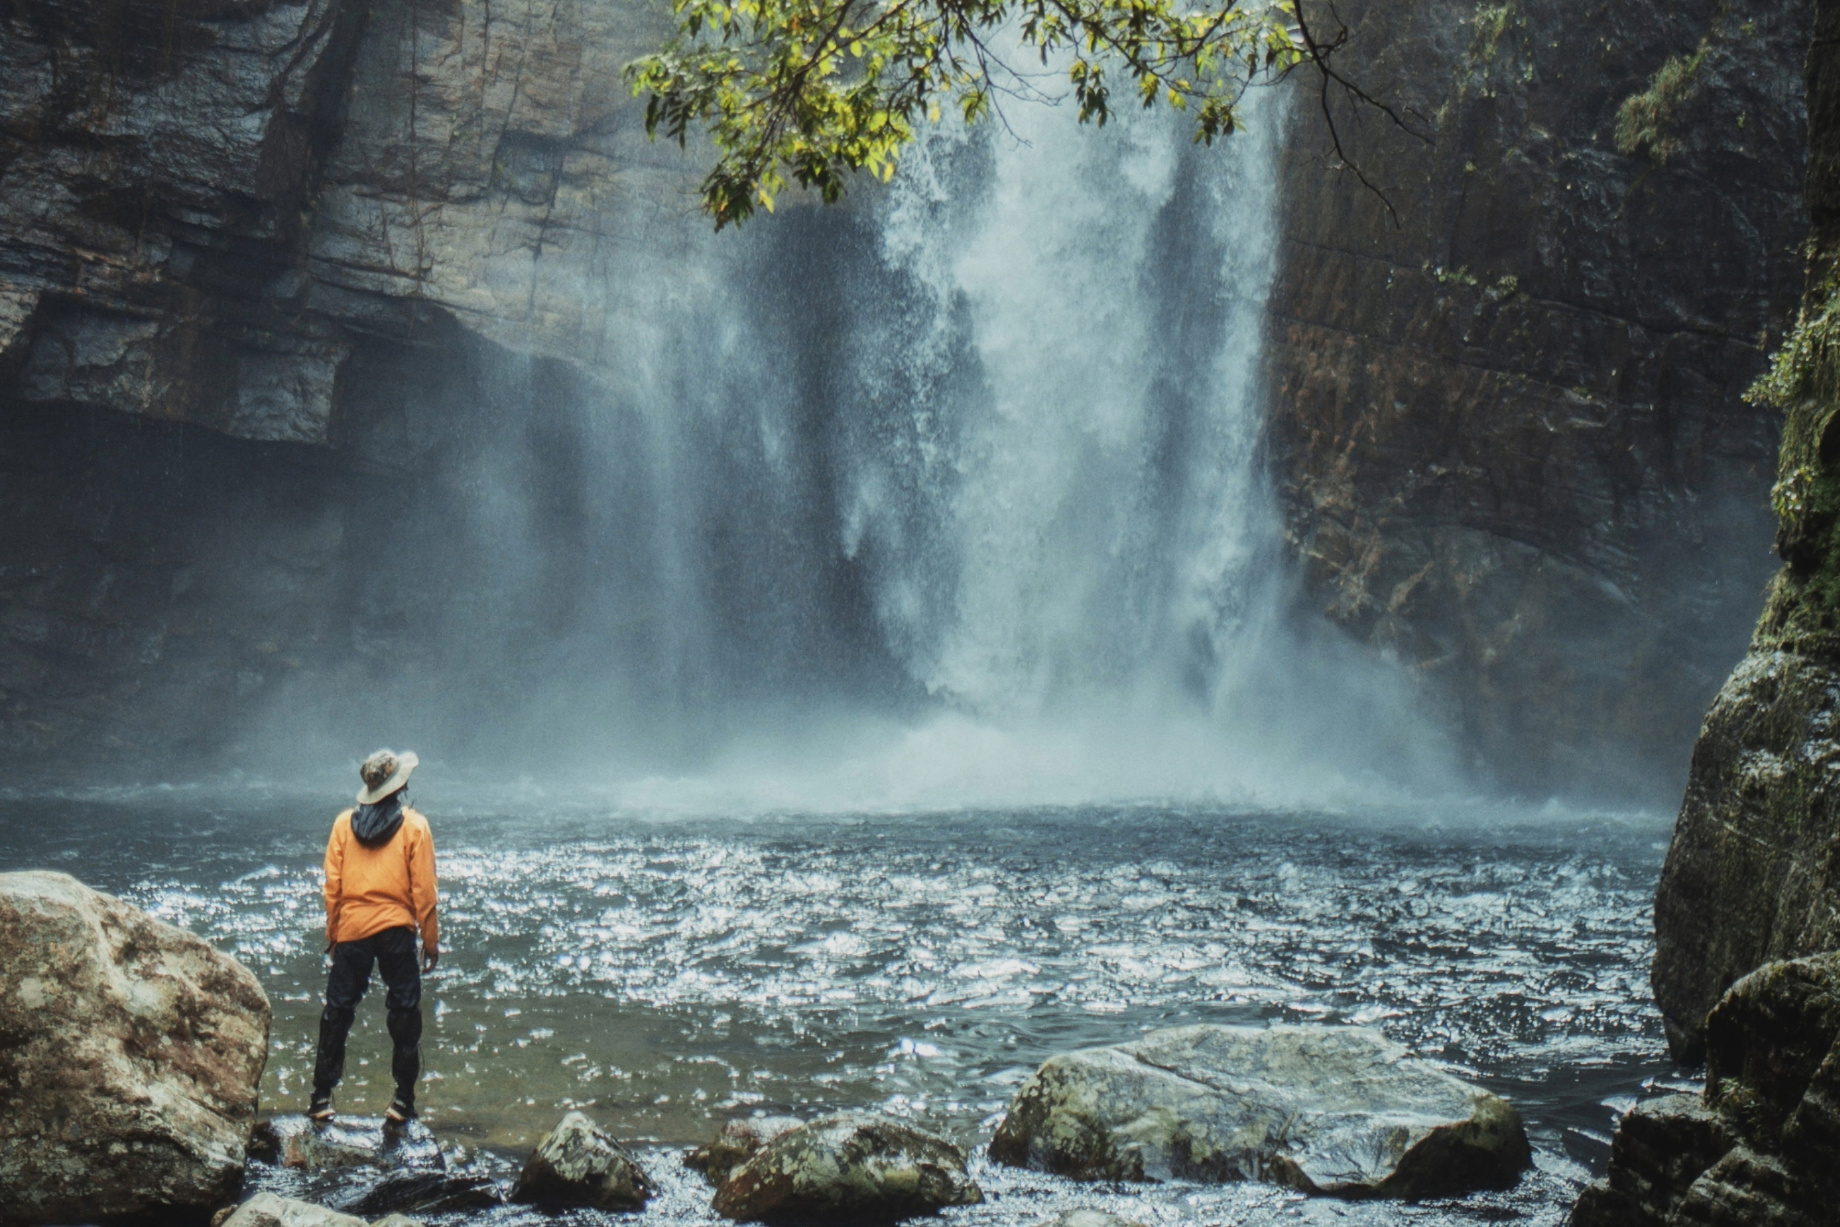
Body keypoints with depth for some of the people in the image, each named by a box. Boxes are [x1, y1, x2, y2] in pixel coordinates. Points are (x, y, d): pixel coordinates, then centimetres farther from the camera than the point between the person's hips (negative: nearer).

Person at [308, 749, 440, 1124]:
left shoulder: (344, 823, 3)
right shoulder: (414, 826, -4)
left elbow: (332, 885, 3)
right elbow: (422, 889, -5)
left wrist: (332, 933, 12)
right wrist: (431, 940, 2)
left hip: (351, 929, 2)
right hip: (396, 928, -2)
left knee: (338, 1011, 9)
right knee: (404, 1012, 6)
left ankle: (321, 1097, 11)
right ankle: (403, 1100, 7)